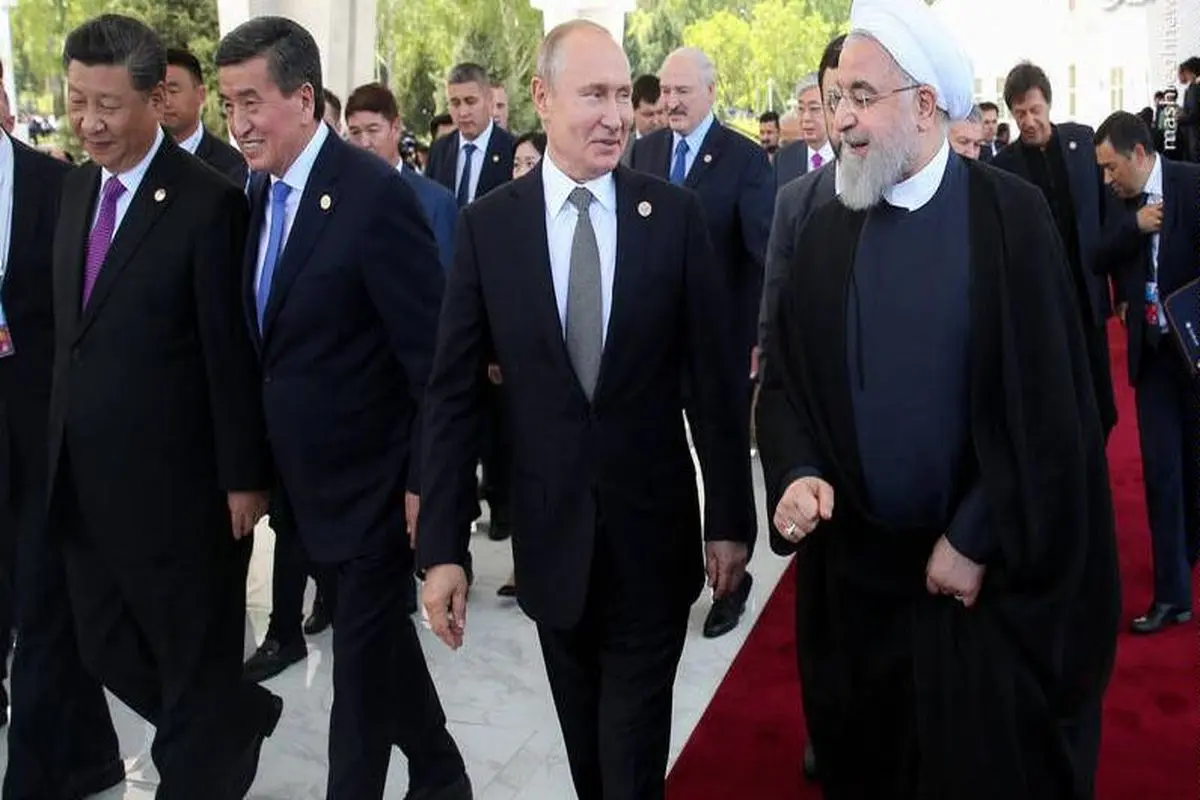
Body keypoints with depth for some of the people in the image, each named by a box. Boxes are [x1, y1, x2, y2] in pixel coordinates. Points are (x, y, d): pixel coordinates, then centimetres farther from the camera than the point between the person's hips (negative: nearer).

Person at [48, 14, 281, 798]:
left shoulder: (209, 202, -15)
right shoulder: (78, 188, 9)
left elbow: (231, 354, -14)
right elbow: (71, 326, 14)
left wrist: (244, 476, -12)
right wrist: (62, 442, 14)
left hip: (175, 480, -8)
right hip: (86, 480, 8)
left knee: (196, 665, 9)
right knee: (109, 652, 20)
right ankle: (237, 721, 43)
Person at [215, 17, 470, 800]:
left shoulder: (376, 192, -20)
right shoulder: (261, 192, 4)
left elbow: (432, 353, -20)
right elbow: (275, 339, 10)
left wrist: (425, 481, -18)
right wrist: (262, 459, 11)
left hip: (373, 478, -8)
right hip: (312, 476, 8)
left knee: (362, 656, 6)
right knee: (379, 639, 21)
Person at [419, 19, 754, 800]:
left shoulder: (676, 214, -6)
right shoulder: (489, 223, -4)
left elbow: (716, 377, -3)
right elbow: (454, 393, -4)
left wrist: (730, 517, -2)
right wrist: (443, 545, -7)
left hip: (654, 528, -1)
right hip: (552, 530, 2)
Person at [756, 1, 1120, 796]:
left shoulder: (1013, 214, -8)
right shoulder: (826, 231, 3)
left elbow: (1047, 401, -10)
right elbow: (785, 382, 5)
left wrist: (974, 538, -11)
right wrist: (798, 474, -14)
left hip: (994, 570, -3)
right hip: (857, 570, 4)